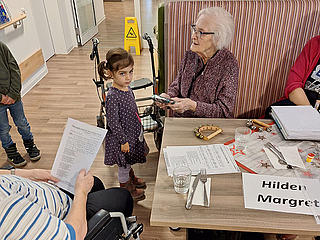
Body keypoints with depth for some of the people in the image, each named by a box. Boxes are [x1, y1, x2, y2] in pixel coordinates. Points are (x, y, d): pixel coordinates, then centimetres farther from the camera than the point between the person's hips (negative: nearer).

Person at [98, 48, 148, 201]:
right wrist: (123, 141, -18)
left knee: (128, 162, 31)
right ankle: (126, 188, 39)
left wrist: (138, 131, 19)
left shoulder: (127, 88, -3)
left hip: (133, 133, 8)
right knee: (123, 165, 16)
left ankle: (131, 178, 55)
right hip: (122, 137, -8)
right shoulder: (112, 96, -29)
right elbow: (113, 123, -24)